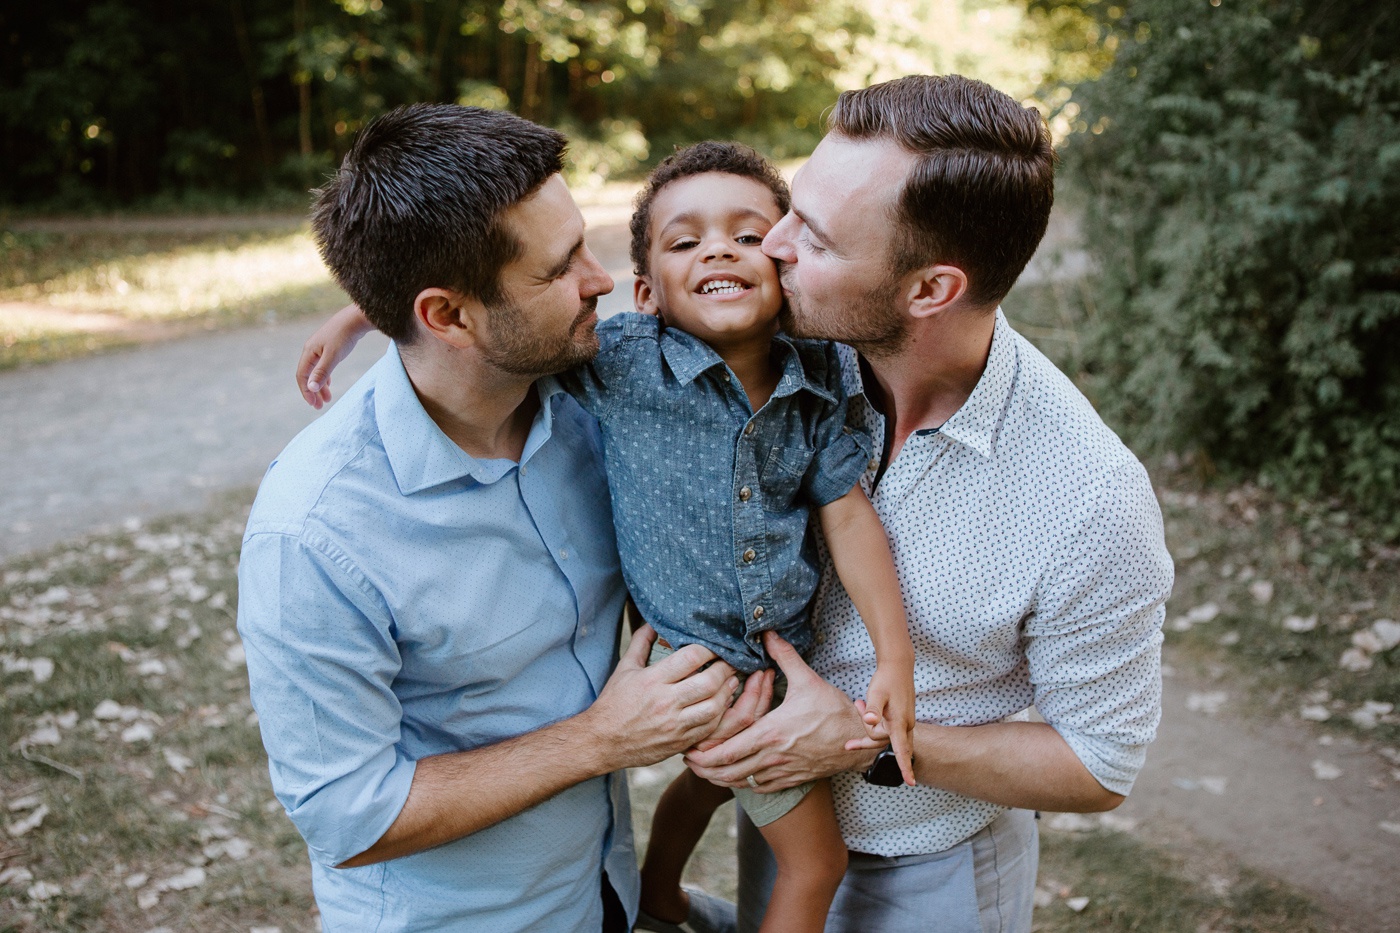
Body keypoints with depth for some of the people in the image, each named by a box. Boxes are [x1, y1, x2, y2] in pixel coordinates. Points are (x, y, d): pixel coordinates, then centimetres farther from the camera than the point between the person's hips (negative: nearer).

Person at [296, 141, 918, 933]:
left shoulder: (818, 377, -11)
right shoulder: (622, 360, -22)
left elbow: (848, 515, -9)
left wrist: (897, 658, -14)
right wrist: (369, 308, -19)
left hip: (788, 651, 5)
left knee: (711, 778, 32)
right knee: (818, 858, 8)